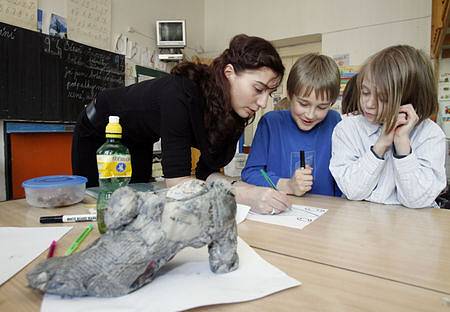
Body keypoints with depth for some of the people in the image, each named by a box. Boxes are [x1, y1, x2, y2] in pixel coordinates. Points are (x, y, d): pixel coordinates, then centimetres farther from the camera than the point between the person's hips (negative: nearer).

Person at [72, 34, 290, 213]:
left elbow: (207, 172, -20)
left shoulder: (236, 111, -22)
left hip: (139, 140, 6)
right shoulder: (181, 93, -43)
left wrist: (252, 191, -36)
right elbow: (175, 181, -43)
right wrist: (244, 195, -51)